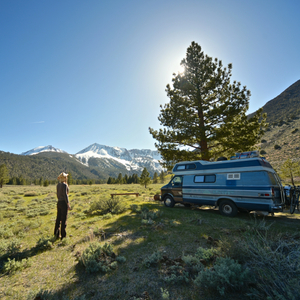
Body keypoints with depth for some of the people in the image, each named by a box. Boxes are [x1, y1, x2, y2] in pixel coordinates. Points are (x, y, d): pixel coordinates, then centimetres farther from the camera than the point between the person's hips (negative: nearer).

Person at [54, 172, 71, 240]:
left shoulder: (58, 184, 9)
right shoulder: (64, 185, -17)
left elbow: (58, 194, 16)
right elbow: (65, 195, -19)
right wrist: (68, 204, -15)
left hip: (59, 202, 8)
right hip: (64, 203, -8)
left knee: (58, 219, 15)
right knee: (64, 219, 0)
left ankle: (56, 234, 25)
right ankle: (63, 235, 8)